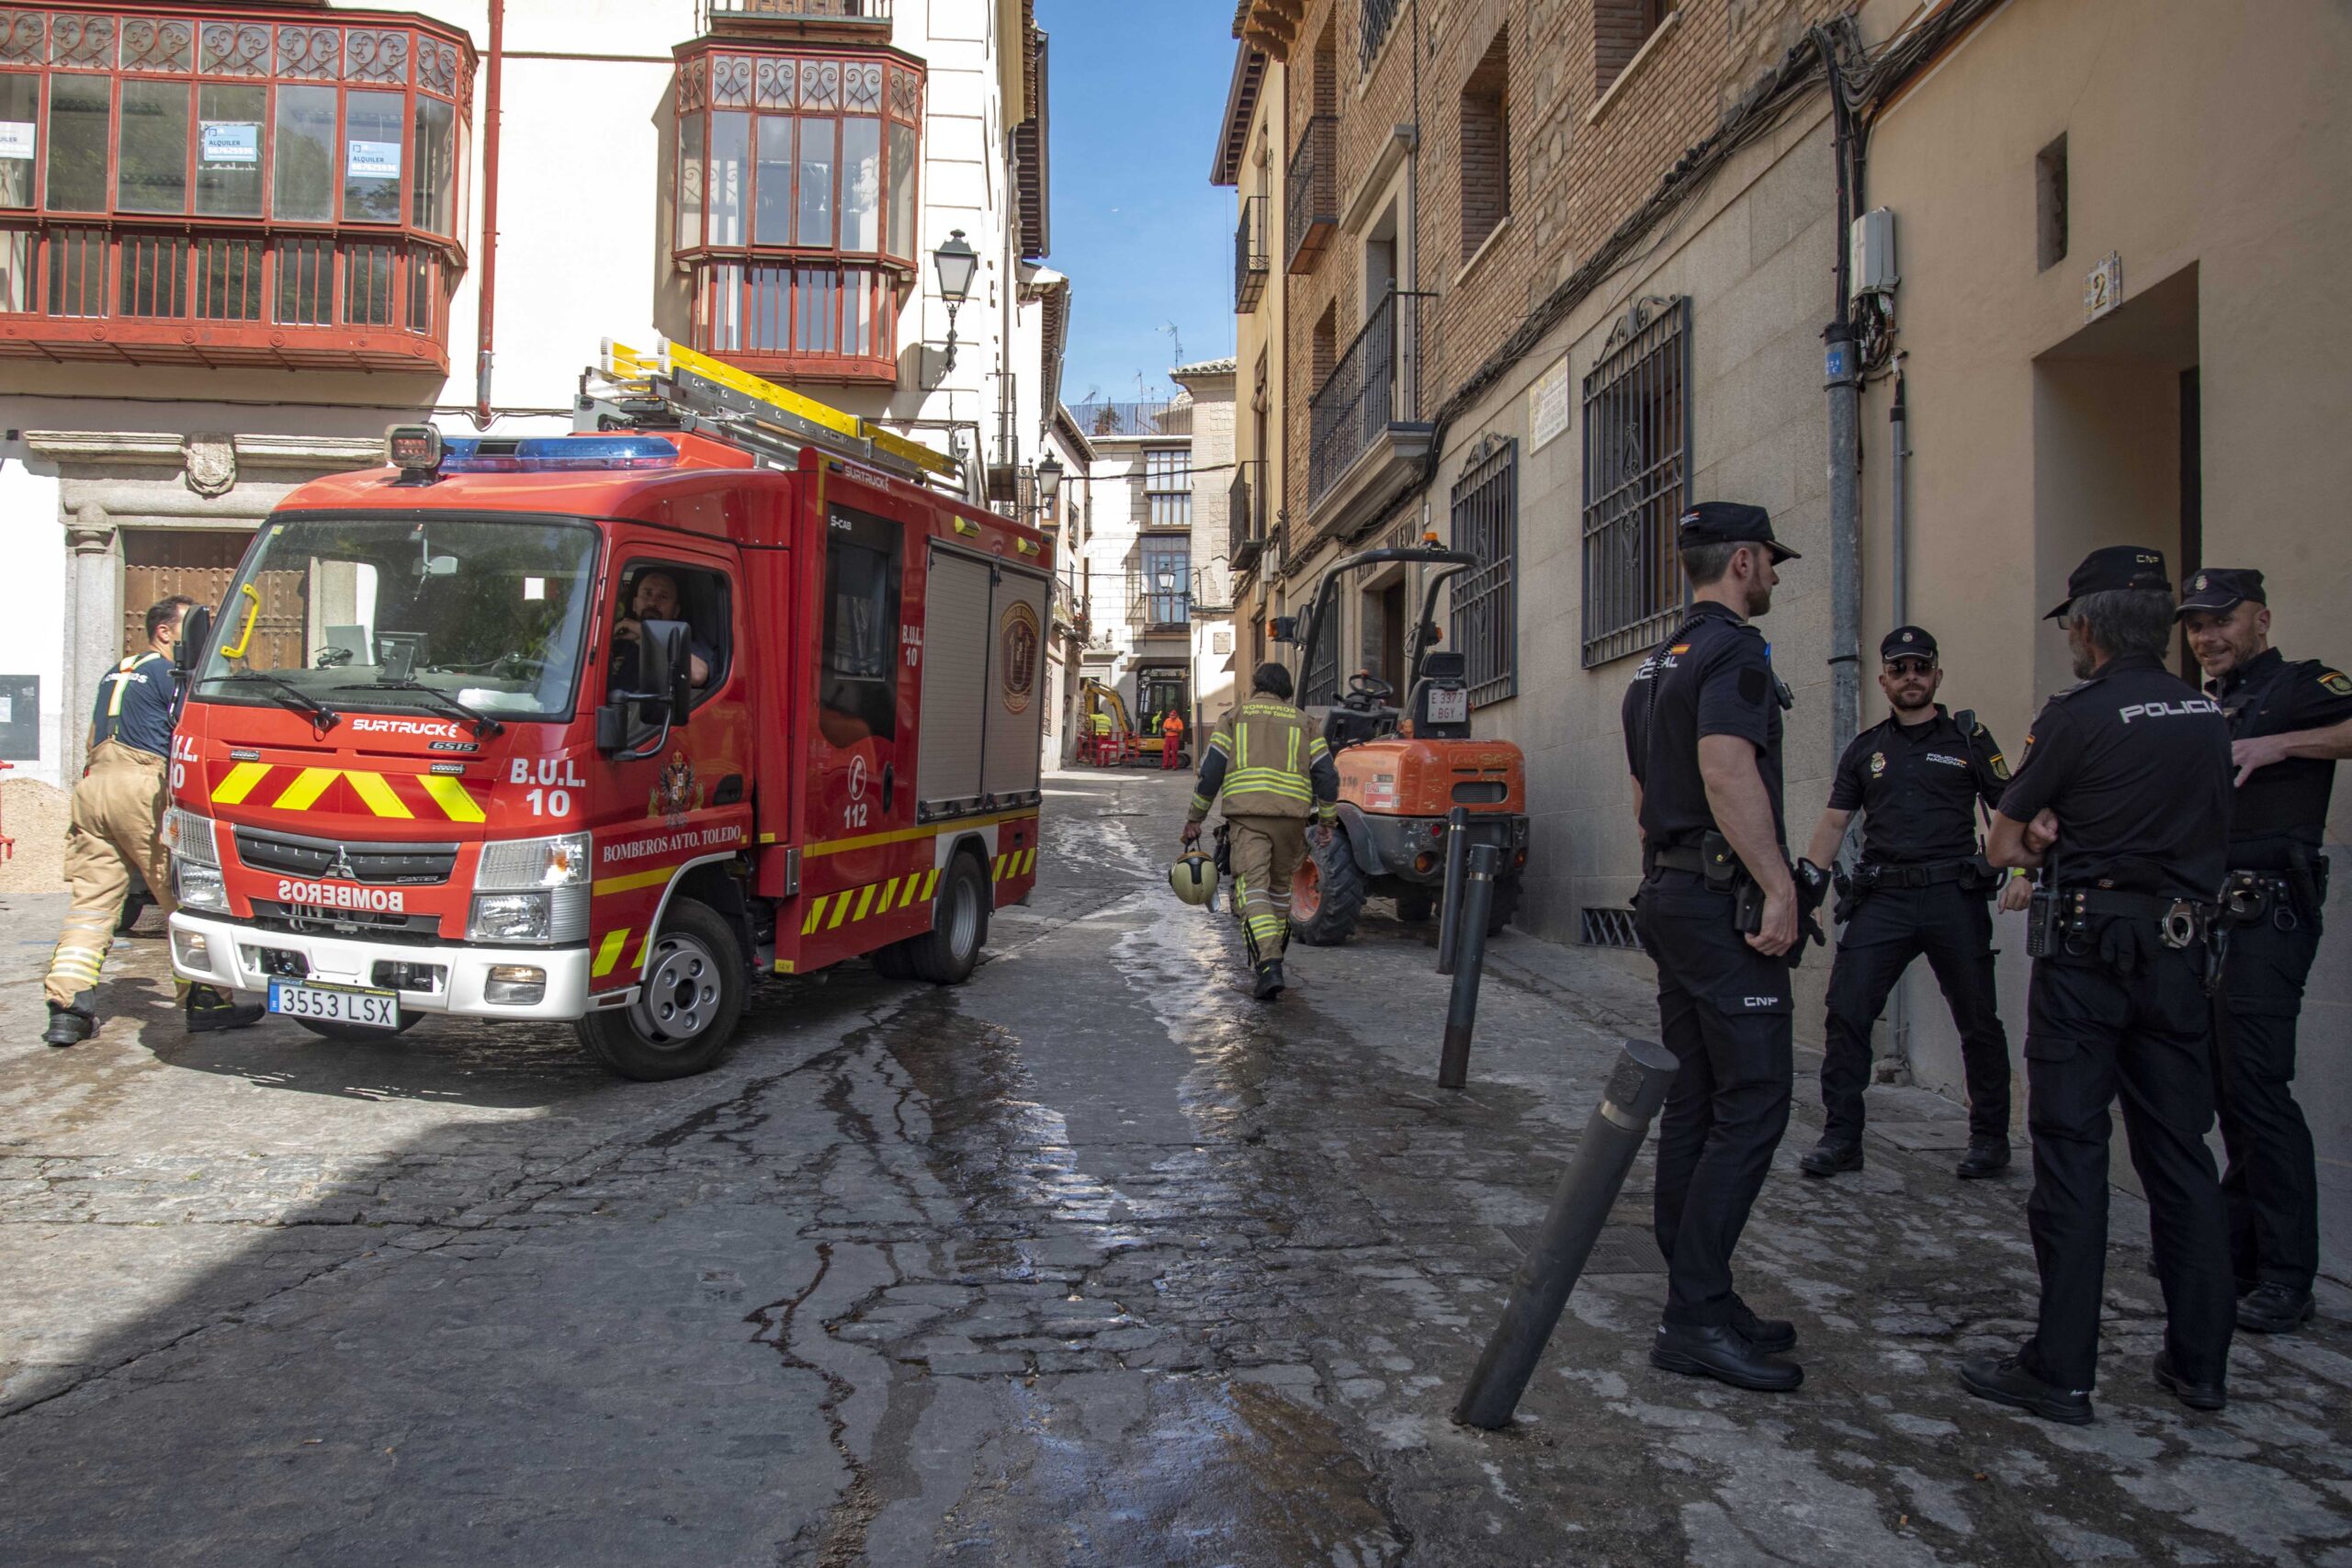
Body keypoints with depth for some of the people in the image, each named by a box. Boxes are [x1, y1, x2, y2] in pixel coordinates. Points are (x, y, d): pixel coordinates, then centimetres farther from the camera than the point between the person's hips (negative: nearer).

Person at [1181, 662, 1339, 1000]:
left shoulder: (1236, 717, 13)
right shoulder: (1302, 722, 17)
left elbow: (1211, 769, 5)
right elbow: (1326, 774, 10)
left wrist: (1194, 817, 11)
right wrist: (1326, 822, 17)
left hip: (1247, 813, -2)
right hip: (1291, 814, 3)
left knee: (1252, 887, -9)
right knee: (1279, 886, 19)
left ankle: (1268, 965, -26)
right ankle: (1272, 956, 28)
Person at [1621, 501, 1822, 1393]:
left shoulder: (1658, 665, 20)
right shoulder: (1734, 651, -10)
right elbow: (1727, 767, -25)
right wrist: (1780, 887, -24)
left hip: (1672, 894, 10)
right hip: (1724, 897, -10)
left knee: (1696, 1102, 12)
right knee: (1753, 1102, -8)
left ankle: (1697, 1302, 18)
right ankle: (1695, 1316, -7)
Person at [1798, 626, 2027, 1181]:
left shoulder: (1969, 738, 8)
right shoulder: (1865, 749, 13)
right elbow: (1833, 823, 11)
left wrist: (2022, 871, -12)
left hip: (1954, 895, -1)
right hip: (1883, 899, 2)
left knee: (1978, 1021, 7)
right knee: (1846, 1012, -7)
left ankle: (1990, 1137, 23)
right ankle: (1841, 1136, 1)